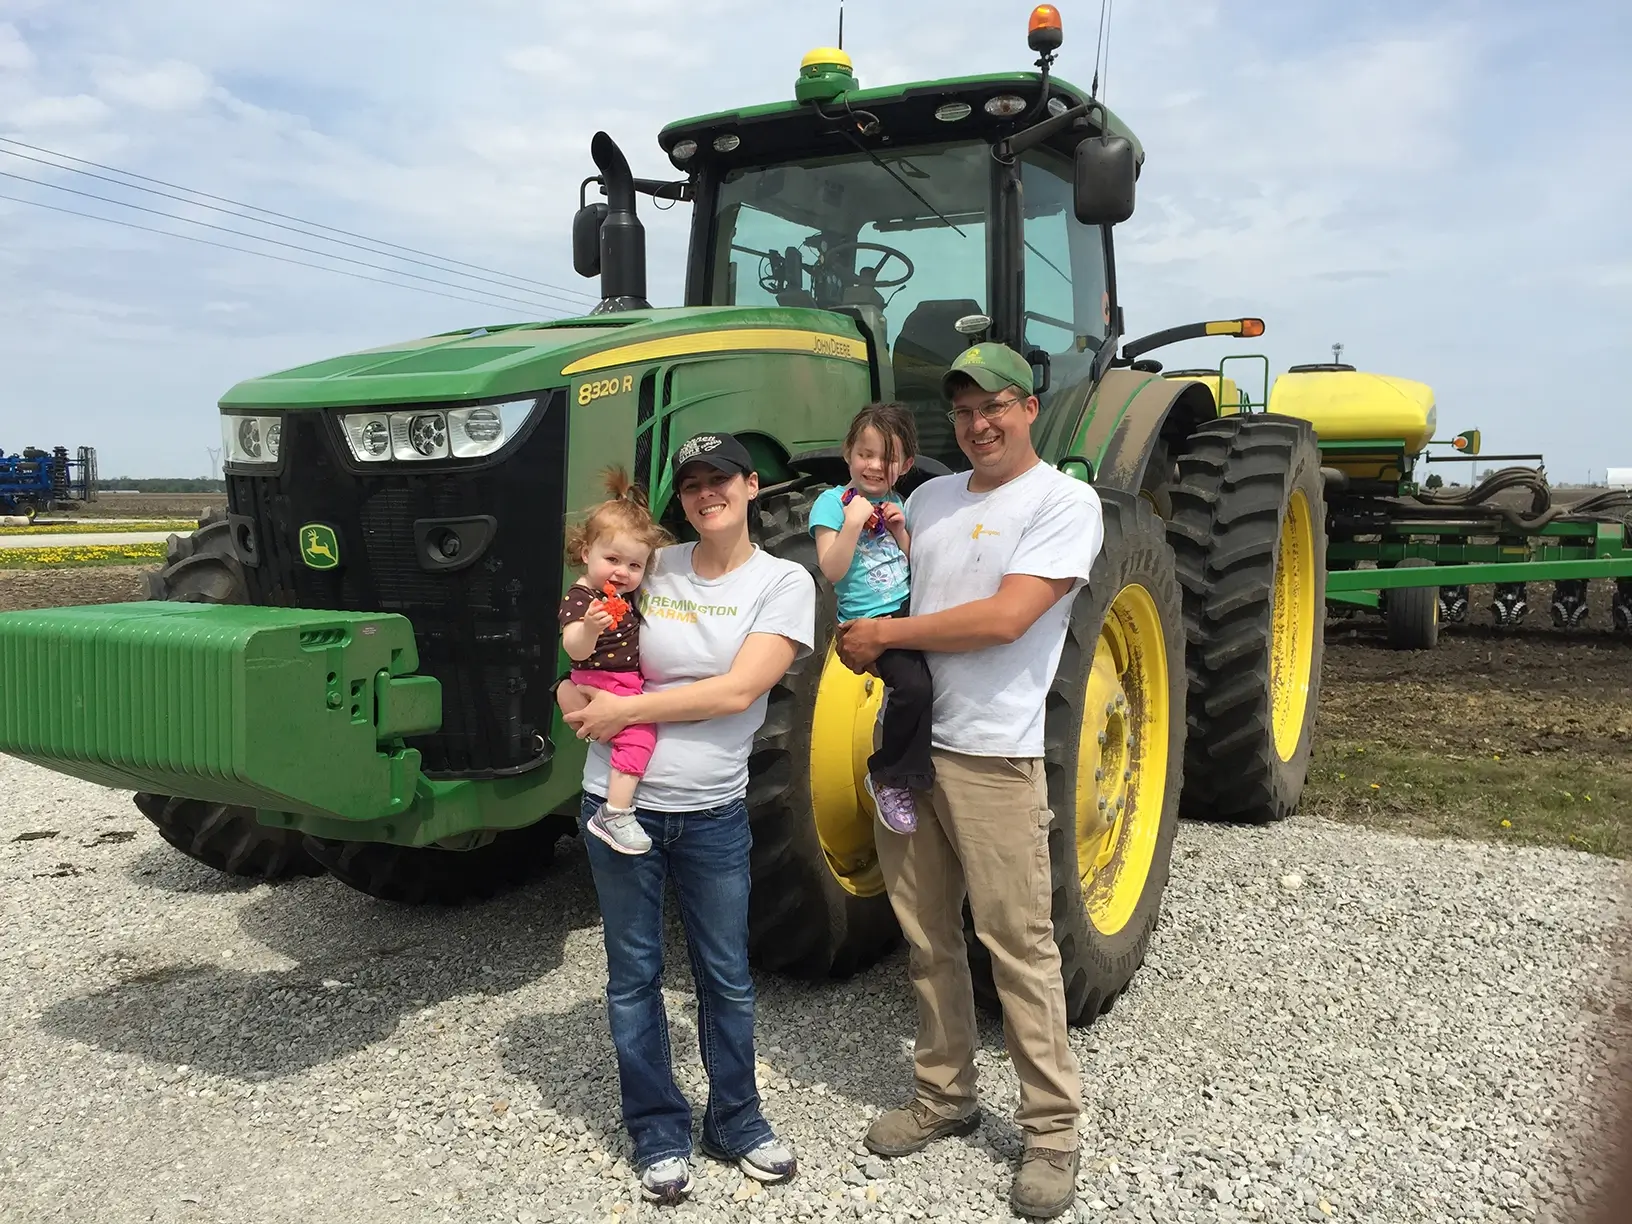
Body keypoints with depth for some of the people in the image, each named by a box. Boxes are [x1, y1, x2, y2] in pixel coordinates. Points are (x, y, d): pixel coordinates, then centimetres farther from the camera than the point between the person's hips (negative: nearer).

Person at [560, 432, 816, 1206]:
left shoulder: (783, 582, -6)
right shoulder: (652, 568, 1)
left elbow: (737, 691, -16)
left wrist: (627, 709, -17)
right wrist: (592, 706, -11)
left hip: (713, 814, -1)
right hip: (621, 803, 2)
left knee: (726, 977, 13)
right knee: (635, 976, 11)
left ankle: (736, 1122, 34)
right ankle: (658, 1134, 29)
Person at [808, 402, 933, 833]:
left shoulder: (895, 503, 15)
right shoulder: (832, 502, -2)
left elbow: (914, 564, 17)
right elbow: (832, 571, -11)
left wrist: (900, 529, 2)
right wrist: (853, 523, -19)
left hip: (908, 610, 7)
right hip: (867, 620, -7)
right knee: (913, 685, -27)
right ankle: (888, 778, -7)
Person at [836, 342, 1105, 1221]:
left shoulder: (1064, 502, -7)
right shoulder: (929, 497, 13)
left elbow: (1004, 619, -17)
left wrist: (886, 634, -11)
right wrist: (862, 638, -3)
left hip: (992, 755, -6)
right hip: (907, 740, 6)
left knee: (1017, 944, 0)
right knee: (926, 934, 14)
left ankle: (1052, 1127, 15)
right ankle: (944, 1095, 30)